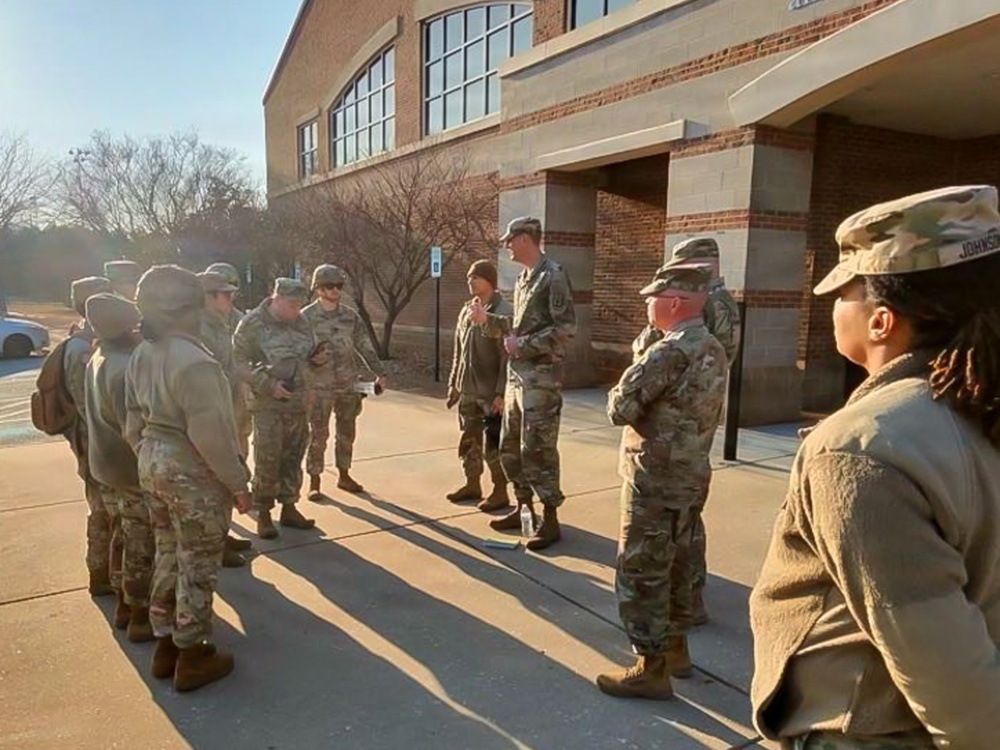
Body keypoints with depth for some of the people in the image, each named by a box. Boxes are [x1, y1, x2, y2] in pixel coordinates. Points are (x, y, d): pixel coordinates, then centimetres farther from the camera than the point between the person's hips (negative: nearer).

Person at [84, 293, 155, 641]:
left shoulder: (99, 358, 5)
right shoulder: (126, 369, -27)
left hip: (106, 464, 9)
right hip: (133, 470, -9)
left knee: (124, 539, 22)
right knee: (142, 546, 5)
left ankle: (124, 604, 35)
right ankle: (141, 616, 17)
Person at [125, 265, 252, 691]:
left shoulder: (141, 356, 4)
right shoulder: (193, 361, -24)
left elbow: (134, 424, 11)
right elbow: (210, 433, -24)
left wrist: (150, 461, 22)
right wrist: (238, 483, -15)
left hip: (154, 465, 9)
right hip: (193, 473, -9)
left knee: (169, 555, 21)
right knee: (197, 565, 6)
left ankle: (166, 645, 35)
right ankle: (193, 657, 20)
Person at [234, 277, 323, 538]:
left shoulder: (300, 321, 8)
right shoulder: (253, 323, -9)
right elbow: (240, 361, -13)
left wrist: (317, 358, -1)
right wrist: (268, 384, -19)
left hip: (298, 403, 6)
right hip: (268, 405, -6)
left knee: (293, 458, 13)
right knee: (267, 461, -1)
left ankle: (289, 507, 26)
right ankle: (263, 514, 13)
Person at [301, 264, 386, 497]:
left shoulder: (350, 315, 6)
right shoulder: (306, 317, -5)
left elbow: (365, 346, 8)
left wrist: (379, 373, 4)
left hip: (347, 385, 4)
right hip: (319, 386, -4)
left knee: (346, 433, 12)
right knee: (318, 435, 1)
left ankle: (344, 475, 27)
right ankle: (314, 482, 12)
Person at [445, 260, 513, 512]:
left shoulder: (503, 312, -13)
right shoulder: (466, 311, 11)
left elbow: (508, 357, -17)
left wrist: (501, 393, -20)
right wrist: (453, 383, 15)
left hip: (491, 394, -7)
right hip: (468, 392, 7)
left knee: (493, 445, 0)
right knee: (468, 442, 16)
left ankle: (500, 492, 13)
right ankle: (472, 485, 31)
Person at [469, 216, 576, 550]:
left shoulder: (553, 276, -12)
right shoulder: (523, 278, 16)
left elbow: (566, 328, -19)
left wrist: (524, 345, -18)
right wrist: (486, 319, 9)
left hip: (541, 377, -9)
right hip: (516, 374, 9)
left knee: (538, 449, -5)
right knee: (509, 447, 14)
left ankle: (550, 520, 7)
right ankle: (524, 508, 27)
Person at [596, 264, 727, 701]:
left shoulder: (668, 353, -22)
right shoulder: (715, 351, 7)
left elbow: (620, 410, -21)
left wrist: (619, 394, 0)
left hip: (655, 481, -9)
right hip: (691, 477, 9)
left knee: (639, 573, 2)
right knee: (674, 566, 21)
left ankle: (652, 669, 12)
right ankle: (675, 647, 35)